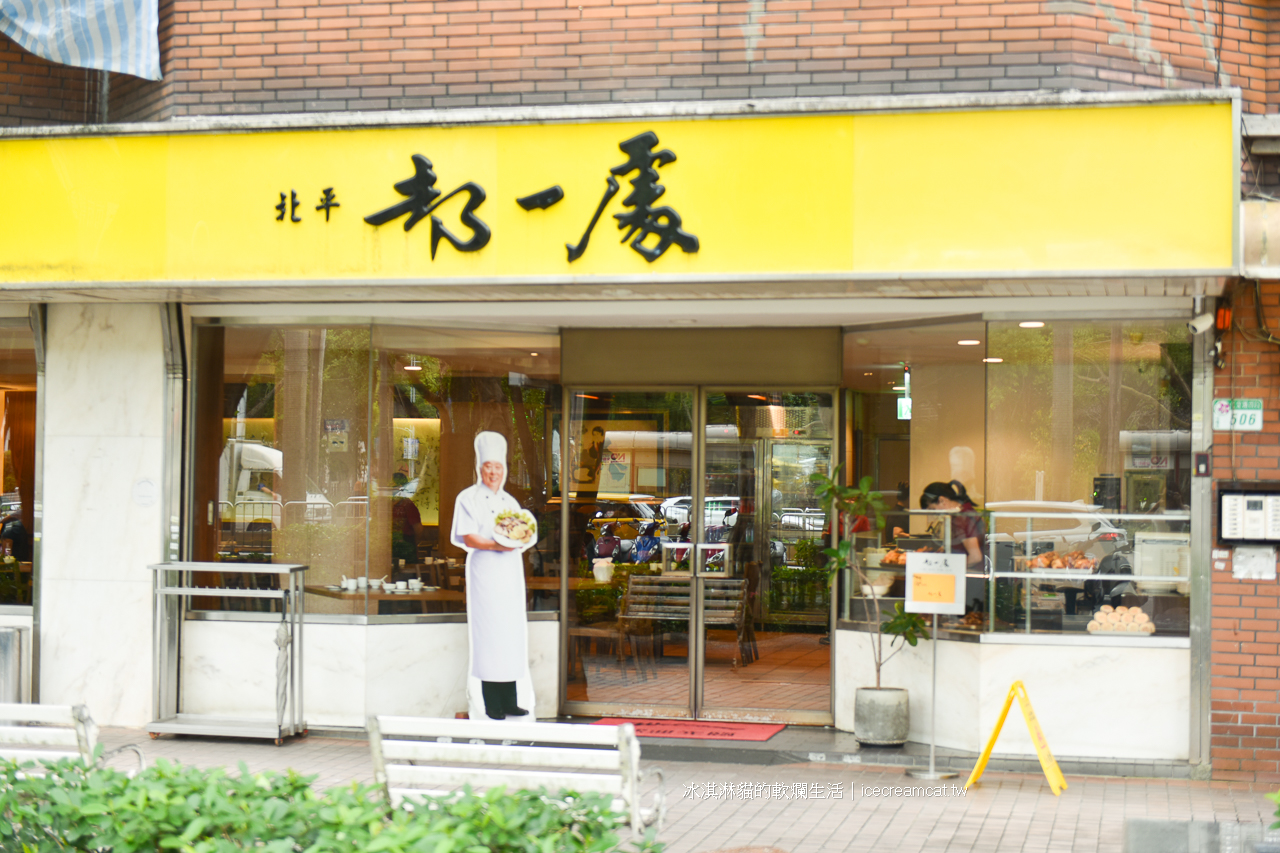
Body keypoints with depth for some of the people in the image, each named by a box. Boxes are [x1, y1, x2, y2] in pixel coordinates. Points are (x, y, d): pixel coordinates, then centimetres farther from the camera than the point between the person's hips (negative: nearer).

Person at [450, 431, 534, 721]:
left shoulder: (510, 502, 17)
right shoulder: (468, 498, 0)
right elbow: (468, 537, -10)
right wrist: (496, 545, -26)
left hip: (510, 570, 6)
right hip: (484, 570, -6)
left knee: (513, 632, 2)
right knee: (488, 632, -8)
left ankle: (510, 701, 6)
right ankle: (491, 705, -6)